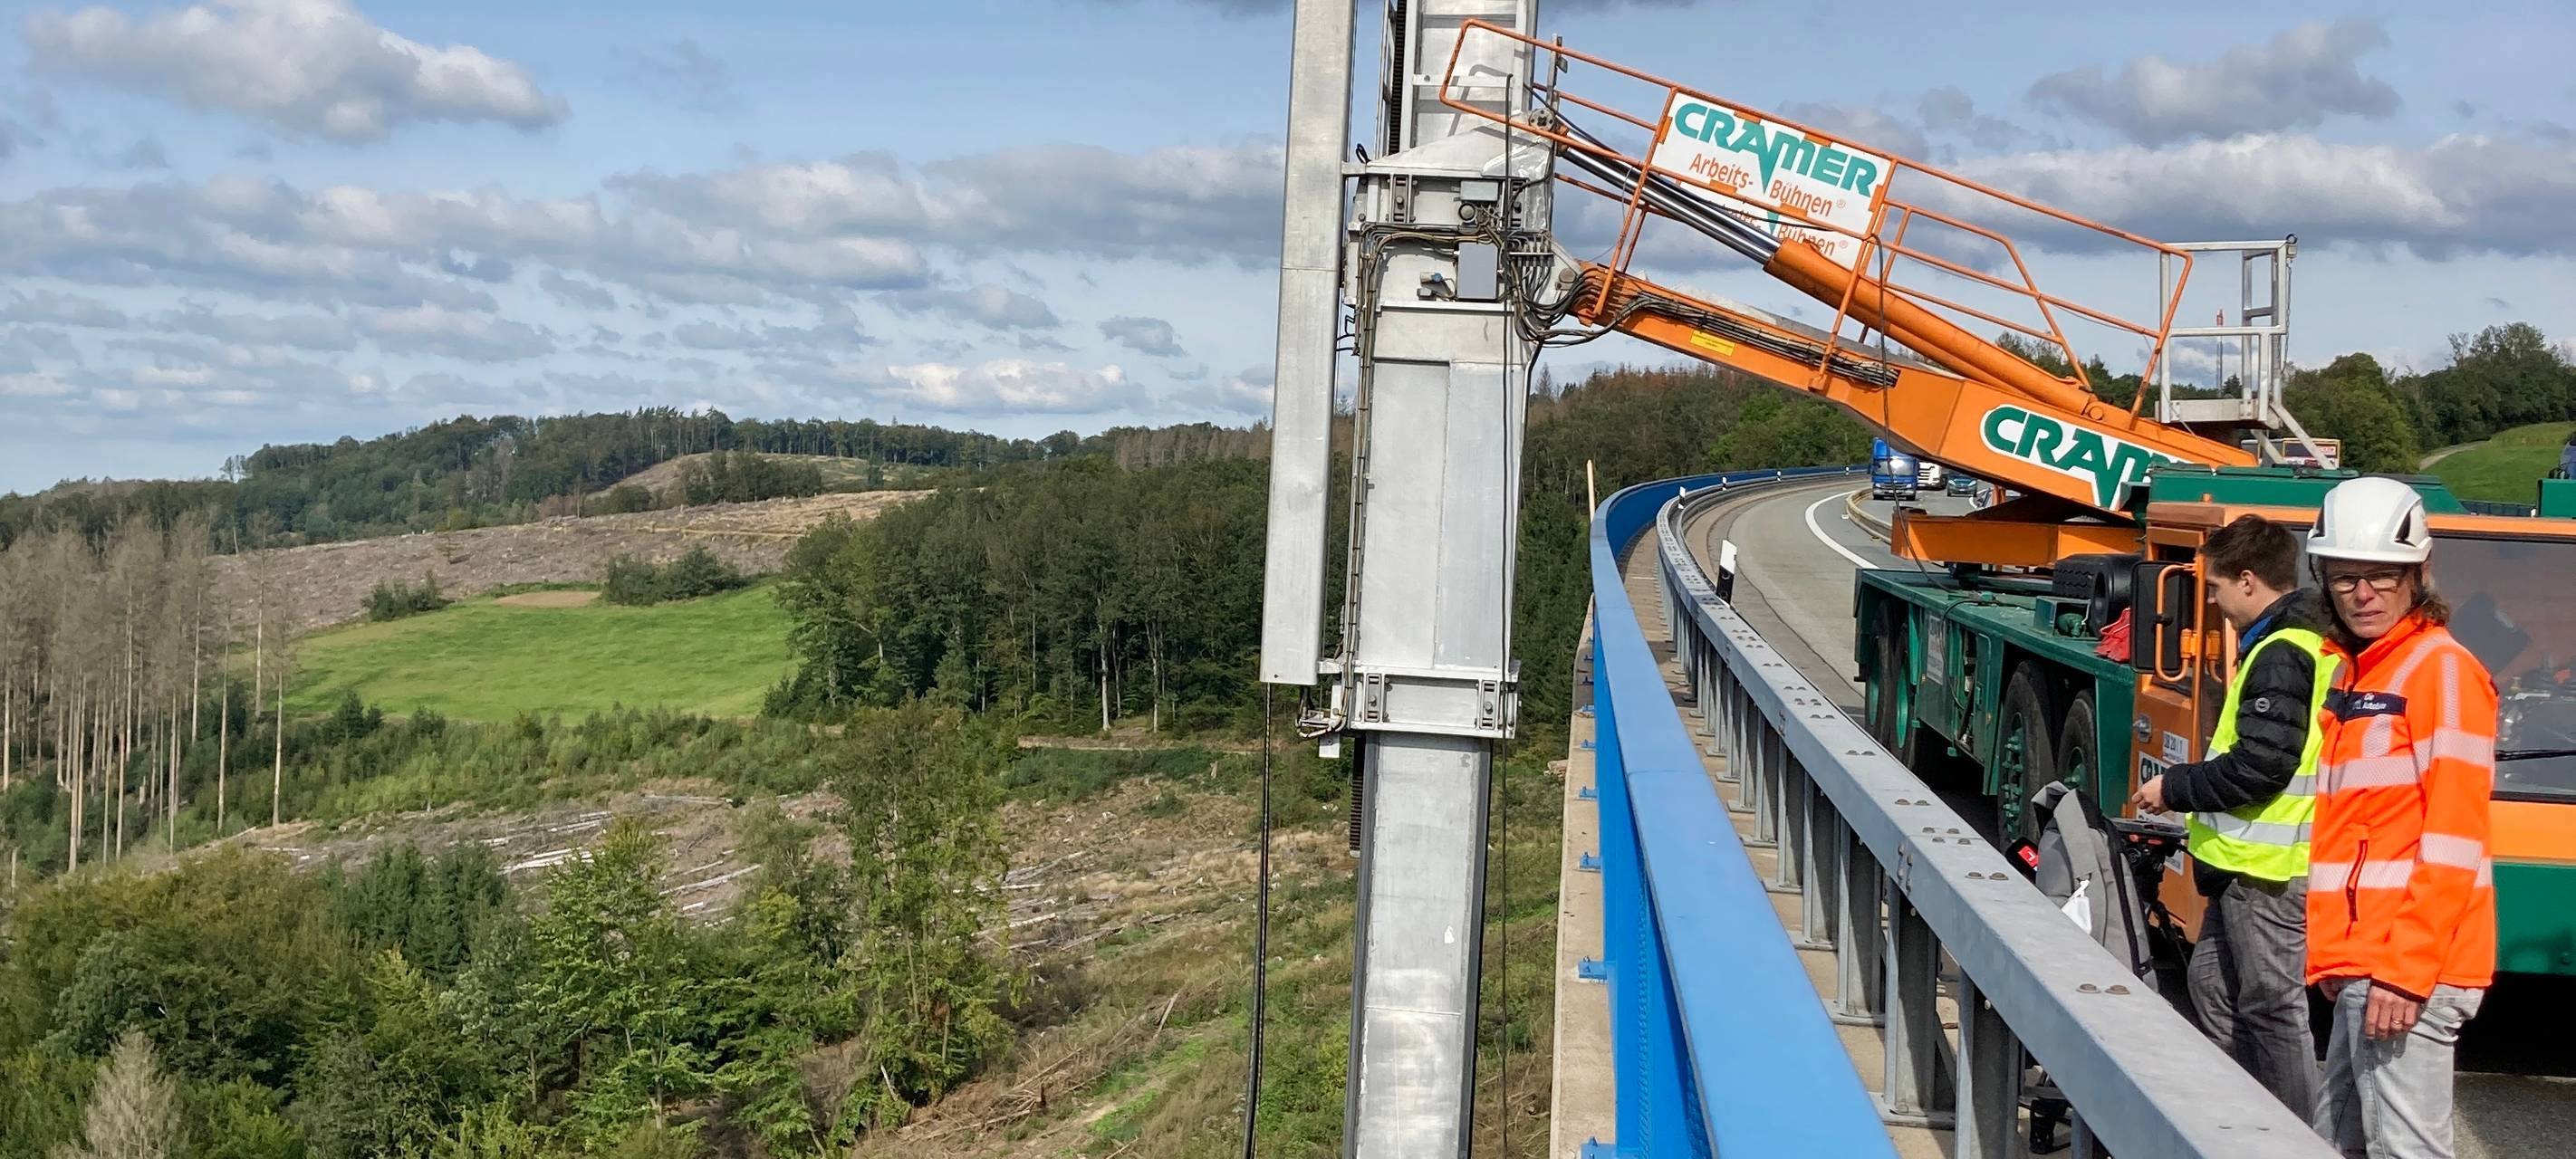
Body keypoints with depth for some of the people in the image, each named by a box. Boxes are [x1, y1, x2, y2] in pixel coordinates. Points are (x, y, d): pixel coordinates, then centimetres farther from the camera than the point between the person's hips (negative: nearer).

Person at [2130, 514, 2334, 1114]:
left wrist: (2175, 787, -13)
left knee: (2272, 1008, -4)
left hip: (2269, 868, -11)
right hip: (2248, 861, 11)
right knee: (2214, 982, 20)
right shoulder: (2294, 643, 14)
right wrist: (2187, 786, 16)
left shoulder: (2281, 656, -18)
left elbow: (2261, 765, -24)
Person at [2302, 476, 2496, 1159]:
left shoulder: (2443, 669, -9)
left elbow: (2452, 840, -16)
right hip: (2361, 964, 9)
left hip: (2408, 971, -9)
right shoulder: (2355, 675, 18)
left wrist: (2406, 972, -20)